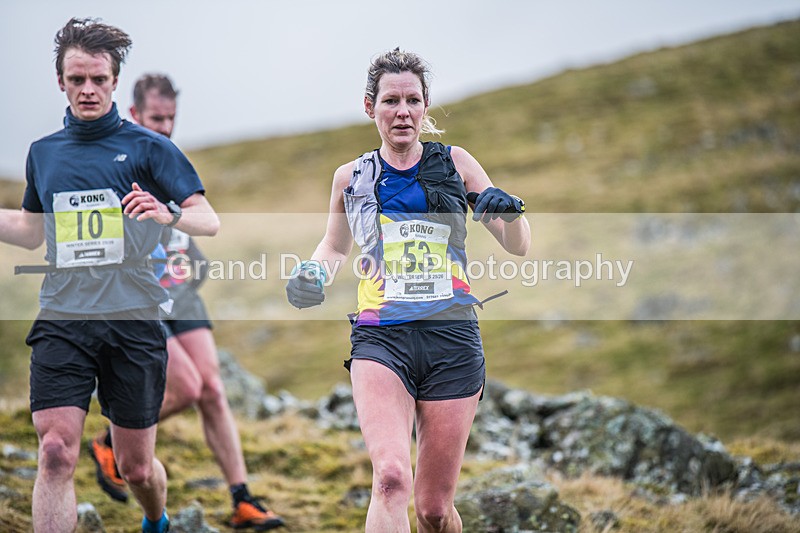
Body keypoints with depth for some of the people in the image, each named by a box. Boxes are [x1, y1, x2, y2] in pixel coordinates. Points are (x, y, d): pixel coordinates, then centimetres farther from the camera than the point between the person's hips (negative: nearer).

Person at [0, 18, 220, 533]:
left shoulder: (148, 147, 1)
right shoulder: (43, 152, 12)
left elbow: (209, 221, -5)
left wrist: (168, 214, -25)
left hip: (133, 321, -2)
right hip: (62, 323, 2)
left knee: (137, 467, 9)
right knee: (57, 452, -17)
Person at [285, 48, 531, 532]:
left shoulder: (454, 162, 7)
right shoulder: (351, 177, 10)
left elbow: (519, 247, 8)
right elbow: (336, 246, 29)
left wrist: (510, 213, -15)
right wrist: (315, 274, 7)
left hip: (452, 340, 0)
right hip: (380, 339, 0)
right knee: (391, 479, -25)